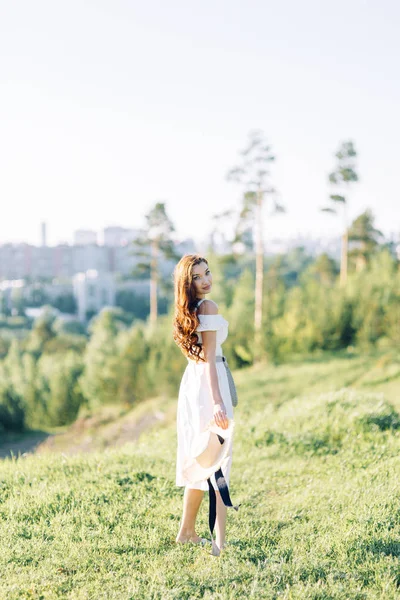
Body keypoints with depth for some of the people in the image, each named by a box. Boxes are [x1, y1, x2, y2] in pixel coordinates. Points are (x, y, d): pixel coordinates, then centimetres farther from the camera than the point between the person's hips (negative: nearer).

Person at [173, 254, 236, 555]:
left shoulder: (189, 309, 13)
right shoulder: (208, 307, -13)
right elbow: (209, 357, -19)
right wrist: (217, 402, -23)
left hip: (191, 382, 9)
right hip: (208, 385, -9)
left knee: (201, 459, 18)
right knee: (219, 460, -6)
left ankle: (187, 531, 27)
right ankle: (220, 541, -6)